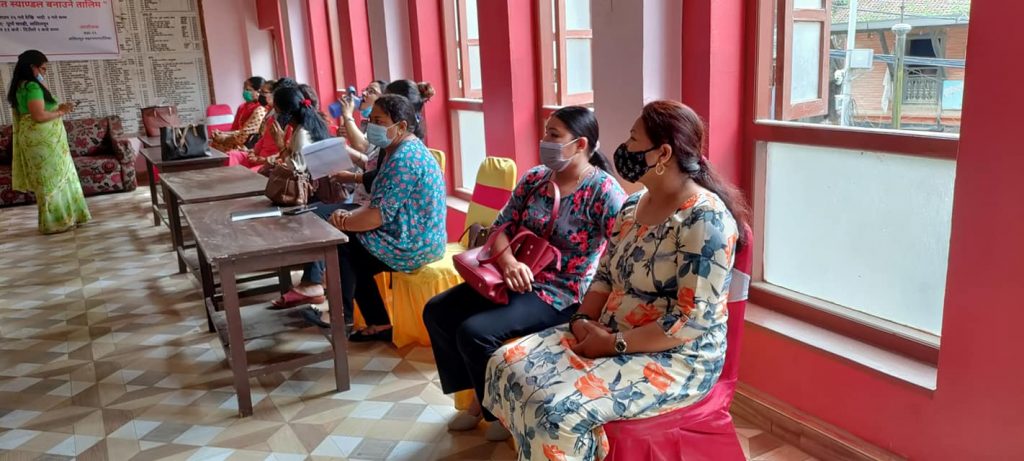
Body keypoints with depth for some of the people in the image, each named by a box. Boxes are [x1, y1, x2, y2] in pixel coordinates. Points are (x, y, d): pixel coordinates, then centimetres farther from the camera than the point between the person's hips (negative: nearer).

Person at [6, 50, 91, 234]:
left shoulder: (22, 86, 15)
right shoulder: (32, 86, -17)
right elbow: (39, 116, -24)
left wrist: (58, 107, 11)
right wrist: (61, 113, -10)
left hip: (42, 141, 10)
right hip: (43, 142, -10)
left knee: (56, 179, 15)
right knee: (51, 180, -3)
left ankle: (62, 218, 22)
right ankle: (55, 223, 4)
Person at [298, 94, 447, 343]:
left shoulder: (405, 159, -23)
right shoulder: (399, 151, 11)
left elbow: (380, 215, -24)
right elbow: (379, 203, 13)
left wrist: (343, 223, -9)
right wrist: (351, 215, -5)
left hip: (412, 246, -10)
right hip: (416, 239, 10)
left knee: (341, 243, -2)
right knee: (353, 258, 13)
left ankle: (341, 314, 13)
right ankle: (380, 325, 16)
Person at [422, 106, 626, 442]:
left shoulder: (603, 191, -17)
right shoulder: (535, 177, 3)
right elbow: (502, 228, 2)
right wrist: (507, 261, -19)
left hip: (563, 295, -8)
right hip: (516, 277, 8)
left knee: (474, 332, -24)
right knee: (437, 312, 3)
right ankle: (481, 398, 18)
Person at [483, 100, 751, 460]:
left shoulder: (705, 218, -20)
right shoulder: (632, 205, 7)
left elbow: (694, 321, -23)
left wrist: (615, 344, -21)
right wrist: (583, 321, -5)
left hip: (675, 358, -8)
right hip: (608, 337, 8)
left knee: (556, 409, -27)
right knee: (508, 364, -4)